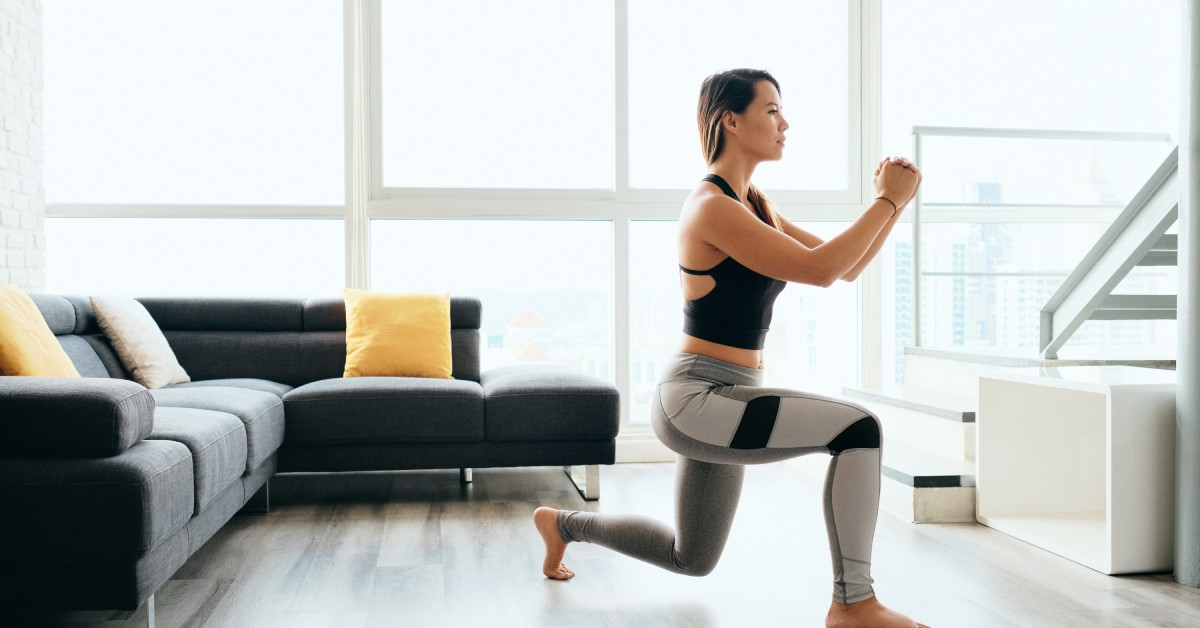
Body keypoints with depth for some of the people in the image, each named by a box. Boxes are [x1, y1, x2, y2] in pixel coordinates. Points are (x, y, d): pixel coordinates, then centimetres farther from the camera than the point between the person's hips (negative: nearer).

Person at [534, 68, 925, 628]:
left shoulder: (755, 205, 12)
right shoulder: (711, 207, -17)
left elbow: (847, 267, 12)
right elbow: (819, 270, -24)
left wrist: (891, 203, -1)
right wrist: (888, 201, -16)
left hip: (719, 403, 10)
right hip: (696, 400, -10)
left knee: (691, 561, 23)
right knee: (857, 429, -22)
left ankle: (563, 523, 41)